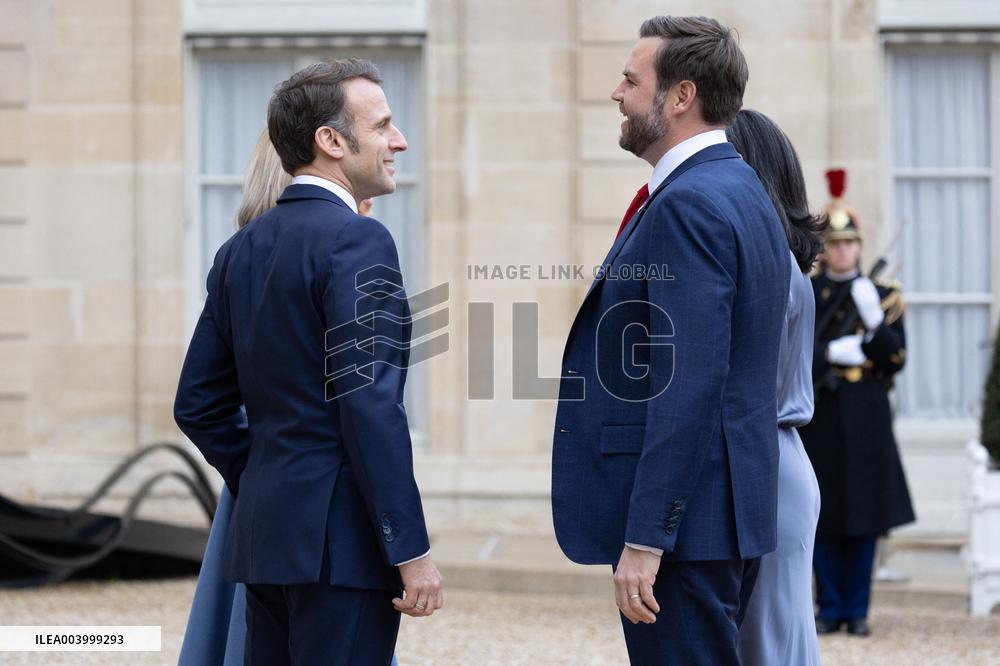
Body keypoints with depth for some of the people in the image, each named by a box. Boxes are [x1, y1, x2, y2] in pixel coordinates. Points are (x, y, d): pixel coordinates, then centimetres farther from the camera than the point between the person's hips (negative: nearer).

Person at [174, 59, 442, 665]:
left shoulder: (243, 249, 12)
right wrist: (412, 549, -17)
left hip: (265, 532, 8)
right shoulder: (356, 240, -12)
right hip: (343, 540, -8)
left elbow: (198, 404, 15)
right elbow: (371, 406, -19)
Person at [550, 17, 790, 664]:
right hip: (729, 510, 11)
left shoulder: (690, 204, -17)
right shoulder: (743, 189, 15)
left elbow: (688, 385, -23)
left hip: (681, 514, -11)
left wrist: (645, 538, -23)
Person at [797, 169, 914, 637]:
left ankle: (857, 611, 8)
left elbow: (896, 359, -3)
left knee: (864, 514, 1)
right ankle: (830, 610, 9)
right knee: (824, 516, 1)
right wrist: (831, 354, -15)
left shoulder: (883, 297, 6)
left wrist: (874, 320, -18)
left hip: (866, 420, 0)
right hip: (820, 418, 0)